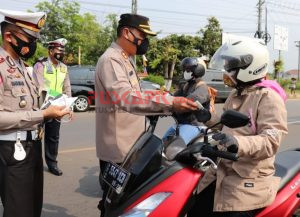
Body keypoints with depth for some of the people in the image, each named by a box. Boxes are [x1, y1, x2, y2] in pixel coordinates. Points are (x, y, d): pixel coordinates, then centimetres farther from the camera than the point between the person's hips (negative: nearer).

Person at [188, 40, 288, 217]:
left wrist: (238, 143, -42)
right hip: (224, 172, 8)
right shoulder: (236, 95, 13)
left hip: (249, 180, -8)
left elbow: (271, 141, -26)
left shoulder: (268, 97, -14)